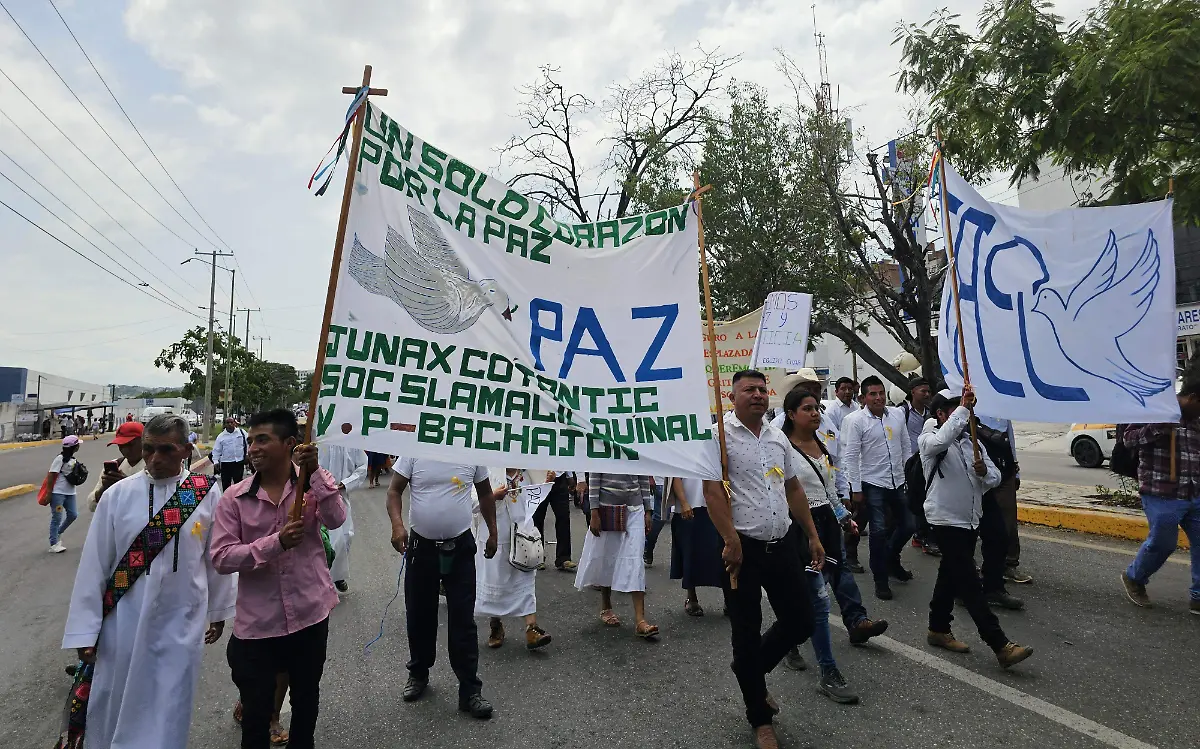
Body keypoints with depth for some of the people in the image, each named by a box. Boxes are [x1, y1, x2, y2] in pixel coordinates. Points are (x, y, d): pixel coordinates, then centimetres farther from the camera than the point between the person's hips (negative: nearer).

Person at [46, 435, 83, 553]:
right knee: (57, 518, 0)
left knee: (73, 515, 9)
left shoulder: (73, 459, 8)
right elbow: (51, 476, -15)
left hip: (70, 492, 7)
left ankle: (58, 533, 33)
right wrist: (49, 493, -15)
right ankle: (53, 545, 9)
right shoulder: (60, 458, -15)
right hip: (58, 493, -7)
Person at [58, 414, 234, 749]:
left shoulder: (207, 494, -8)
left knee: (168, 712, 11)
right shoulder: (118, 495, -7)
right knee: (112, 709, 17)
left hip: (181, 624, -1)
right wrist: (84, 630, -1)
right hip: (124, 623, 1)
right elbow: (94, 564, -2)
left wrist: (219, 610, 9)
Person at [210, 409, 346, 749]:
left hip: (310, 614, 1)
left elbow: (335, 519, -22)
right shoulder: (234, 498, -6)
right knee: (256, 711, 14)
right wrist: (276, 542, -24)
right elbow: (221, 558, -11)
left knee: (306, 700, 21)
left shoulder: (313, 481, -5)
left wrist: (315, 471, -31)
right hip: (257, 623, 0)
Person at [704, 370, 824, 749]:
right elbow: (713, 491, -15)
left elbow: (794, 489, 18)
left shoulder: (778, 437, 12)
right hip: (744, 549, -6)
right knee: (747, 634, 6)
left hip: (783, 544, 6)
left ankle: (752, 672, 38)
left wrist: (813, 536, 16)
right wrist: (731, 541, -20)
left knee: (800, 622, 12)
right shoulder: (719, 434, -9)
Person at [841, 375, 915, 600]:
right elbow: (850, 456, -12)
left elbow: (906, 447, 13)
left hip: (899, 482, 5)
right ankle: (881, 580, 13)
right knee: (879, 531, -2)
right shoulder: (856, 420, -12)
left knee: (907, 525, 14)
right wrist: (855, 489, -13)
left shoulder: (897, 414, 5)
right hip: (873, 484, -5)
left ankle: (891, 560, 41)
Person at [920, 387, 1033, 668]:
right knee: (970, 583, -7)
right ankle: (1001, 646, -6)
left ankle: (938, 630, 29)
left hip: (970, 519, 8)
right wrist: (964, 408, -33)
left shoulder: (970, 440, 10)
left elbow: (995, 477, 8)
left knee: (951, 576, 16)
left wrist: (985, 472, -15)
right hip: (946, 520, -8)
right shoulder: (929, 440, -11)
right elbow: (943, 440, -37)